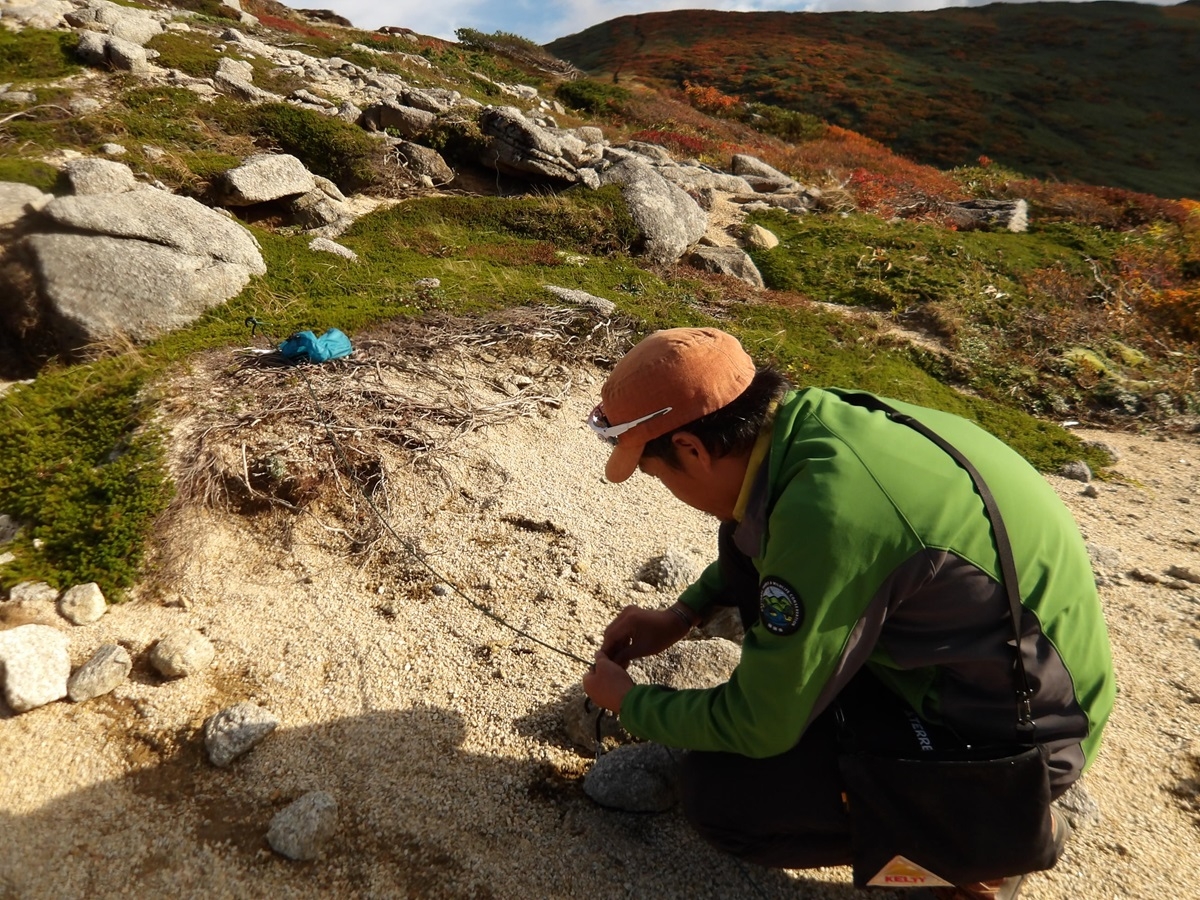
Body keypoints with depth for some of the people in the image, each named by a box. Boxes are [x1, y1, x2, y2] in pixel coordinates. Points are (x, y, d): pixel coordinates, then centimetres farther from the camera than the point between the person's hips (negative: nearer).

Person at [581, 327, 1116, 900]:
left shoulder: (824, 513, -34)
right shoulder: (812, 416, -10)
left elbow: (759, 727, -20)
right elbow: (756, 539, 15)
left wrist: (631, 705, -3)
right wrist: (681, 615, 8)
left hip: (1014, 729, -7)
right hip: (965, 646, 8)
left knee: (718, 793, -9)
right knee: (745, 541, 2)